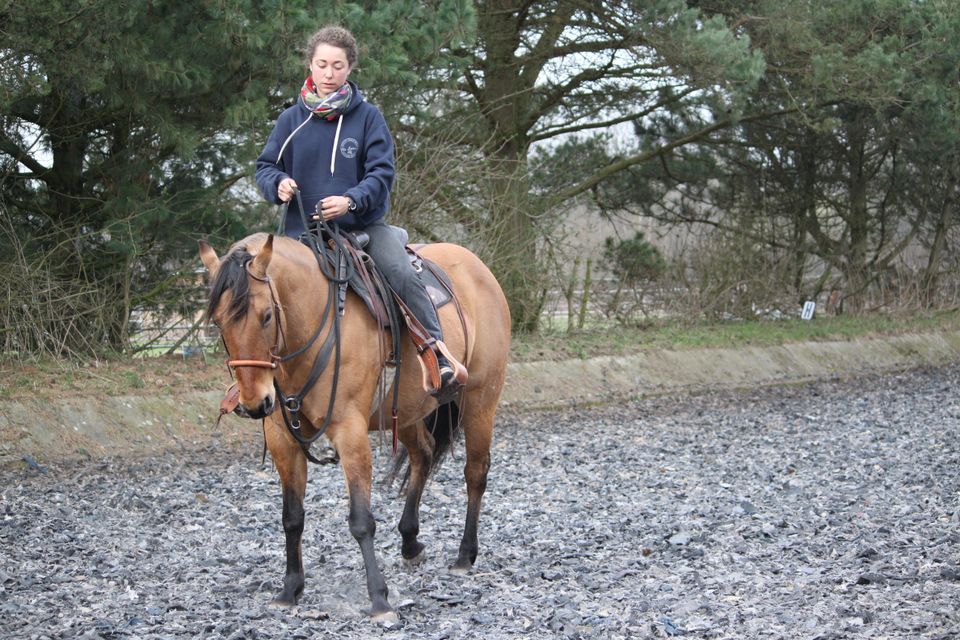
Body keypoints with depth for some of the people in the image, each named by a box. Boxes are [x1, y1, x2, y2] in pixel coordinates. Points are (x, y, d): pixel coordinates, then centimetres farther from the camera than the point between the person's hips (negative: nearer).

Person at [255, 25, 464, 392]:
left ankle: (438, 351, -17)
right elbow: (266, 166, 10)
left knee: (403, 274, -23)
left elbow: (382, 172, -6)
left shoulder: (367, 117, -1)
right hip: (305, 227, 2)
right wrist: (278, 184, -14)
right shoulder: (291, 120, 4)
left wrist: (351, 200, -23)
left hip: (364, 223, -2)